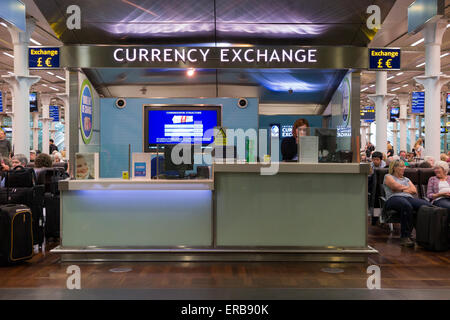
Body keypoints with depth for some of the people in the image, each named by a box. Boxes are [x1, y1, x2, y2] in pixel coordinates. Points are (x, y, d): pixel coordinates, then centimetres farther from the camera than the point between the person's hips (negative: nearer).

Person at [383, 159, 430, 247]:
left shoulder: (406, 179, 33)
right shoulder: (388, 177, 18)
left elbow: (414, 191, 18)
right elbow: (396, 186, 0)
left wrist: (402, 189, 5)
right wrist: (408, 188, 14)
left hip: (409, 198, 5)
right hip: (394, 198, -5)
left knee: (427, 205, -28)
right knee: (407, 206, -42)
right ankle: (405, 237, -38)